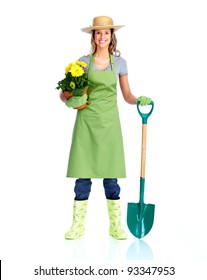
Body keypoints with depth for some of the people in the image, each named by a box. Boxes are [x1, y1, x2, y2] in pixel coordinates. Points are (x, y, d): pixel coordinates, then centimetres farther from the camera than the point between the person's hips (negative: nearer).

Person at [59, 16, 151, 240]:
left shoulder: (119, 63, 8)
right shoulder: (83, 61, 5)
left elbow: (127, 96, 10)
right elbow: (64, 93, 5)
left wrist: (140, 100, -11)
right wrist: (70, 101, -16)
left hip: (109, 122, 1)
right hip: (86, 121, 0)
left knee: (110, 175, 2)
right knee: (83, 174, 0)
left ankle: (115, 225, 12)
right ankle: (78, 225, 11)